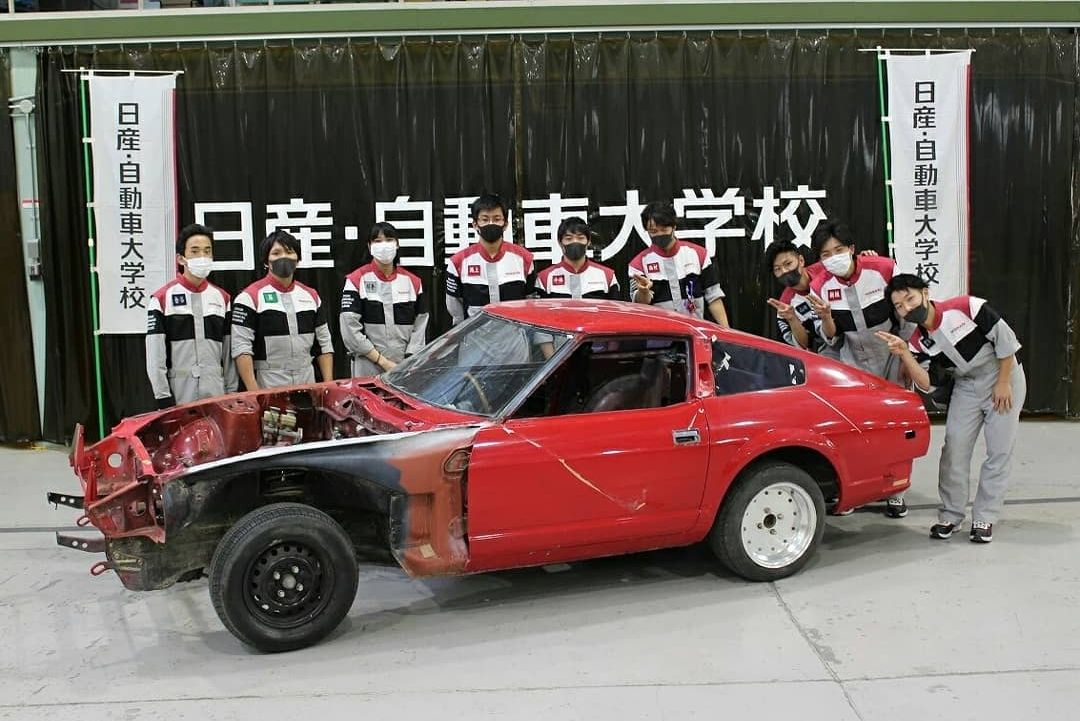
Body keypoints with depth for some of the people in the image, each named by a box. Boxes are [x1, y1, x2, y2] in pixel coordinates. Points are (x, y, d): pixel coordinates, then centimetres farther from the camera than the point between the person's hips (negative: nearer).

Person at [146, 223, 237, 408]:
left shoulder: (222, 298, 11)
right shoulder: (162, 298, -2)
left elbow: (229, 351, 12)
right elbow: (155, 354, -4)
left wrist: (232, 394, 8)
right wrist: (164, 399, -8)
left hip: (217, 395, 3)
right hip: (179, 399, -3)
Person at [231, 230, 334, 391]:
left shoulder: (311, 295, 11)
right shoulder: (250, 297, -5)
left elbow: (324, 344, 13)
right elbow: (241, 348, -10)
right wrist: (254, 393, -15)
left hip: (308, 384, 4)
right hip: (268, 388, -4)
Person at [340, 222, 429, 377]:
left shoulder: (413, 282, 9)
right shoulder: (356, 281, -1)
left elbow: (420, 328, 6)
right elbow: (350, 330, -8)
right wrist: (383, 361, -11)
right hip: (368, 369, -2)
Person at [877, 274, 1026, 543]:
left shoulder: (966, 307, -23)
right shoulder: (918, 342, -9)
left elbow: (1005, 338, -15)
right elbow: (927, 384, -16)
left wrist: (1003, 383, -12)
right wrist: (904, 354, -29)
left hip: (1004, 379, -4)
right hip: (966, 387, 4)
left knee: (999, 452, -3)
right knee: (954, 449, -4)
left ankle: (984, 519, 6)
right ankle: (950, 516, 8)